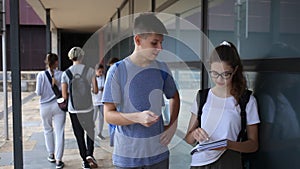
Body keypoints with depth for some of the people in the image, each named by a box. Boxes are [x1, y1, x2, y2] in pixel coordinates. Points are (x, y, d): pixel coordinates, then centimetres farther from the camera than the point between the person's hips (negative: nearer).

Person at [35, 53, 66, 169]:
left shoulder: (41, 75, -6)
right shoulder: (61, 74, -7)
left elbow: (38, 92, -7)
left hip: (45, 106, 1)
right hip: (58, 106, -1)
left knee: (48, 130, 21)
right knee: (59, 132, 2)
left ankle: (51, 155, 31)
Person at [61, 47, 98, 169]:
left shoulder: (65, 73, -5)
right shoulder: (90, 70, -7)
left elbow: (64, 96, -6)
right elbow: (96, 91, -6)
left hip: (73, 108, 1)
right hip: (88, 107, 0)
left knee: (79, 135, 13)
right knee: (90, 131, 22)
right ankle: (90, 154, 5)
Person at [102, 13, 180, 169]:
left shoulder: (162, 69, 3)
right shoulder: (117, 70, -10)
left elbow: (174, 97, 20)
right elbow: (108, 115, -10)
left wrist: (173, 125, 6)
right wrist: (138, 117, -26)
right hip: (127, 156, -3)